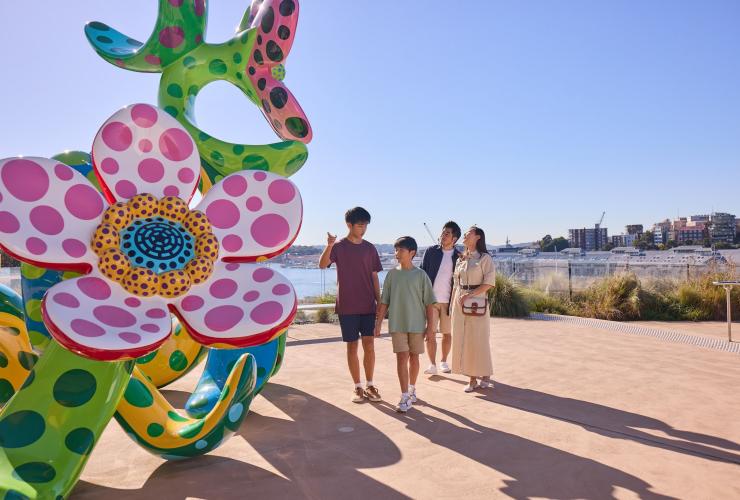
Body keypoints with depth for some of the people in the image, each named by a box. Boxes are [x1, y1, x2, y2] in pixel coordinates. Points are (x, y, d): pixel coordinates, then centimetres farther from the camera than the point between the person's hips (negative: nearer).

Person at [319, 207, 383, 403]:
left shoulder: (370, 248, 7)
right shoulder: (339, 246, -3)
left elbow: (374, 277, 9)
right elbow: (322, 265, -20)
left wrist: (380, 302, 5)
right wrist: (329, 246, -37)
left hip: (368, 305, 3)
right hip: (347, 306, -2)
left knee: (369, 344, 4)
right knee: (352, 346, 5)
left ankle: (370, 385, 18)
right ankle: (357, 387, 17)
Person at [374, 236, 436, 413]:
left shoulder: (421, 275, -4)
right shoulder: (392, 274, 2)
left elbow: (429, 302, -2)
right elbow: (384, 301, 5)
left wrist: (430, 325, -5)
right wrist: (378, 323, 2)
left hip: (417, 324, -1)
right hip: (397, 324, 1)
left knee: (414, 357, 11)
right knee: (402, 357, -3)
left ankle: (412, 389, 31)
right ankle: (405, 396, 2)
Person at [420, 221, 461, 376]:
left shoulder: (459, 257, 1)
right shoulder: (431, 251, 2)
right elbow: (422, 273, 4)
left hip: (448, 301, 0)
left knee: (447, 333, 10)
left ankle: (443, 362, 26)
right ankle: (432, 364, 8)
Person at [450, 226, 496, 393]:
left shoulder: (484, 258, -4)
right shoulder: (460, 259, 13)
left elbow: (489, 283, -11)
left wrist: (470, 295, -17)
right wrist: (452, 304, 8)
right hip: (459, 302, 6)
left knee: (478, 340, 0)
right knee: (463, 341, 5)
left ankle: (485, 376, 18)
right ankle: (472, 379, 13)